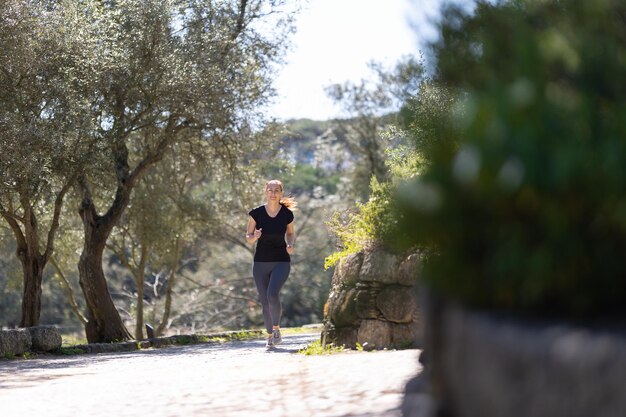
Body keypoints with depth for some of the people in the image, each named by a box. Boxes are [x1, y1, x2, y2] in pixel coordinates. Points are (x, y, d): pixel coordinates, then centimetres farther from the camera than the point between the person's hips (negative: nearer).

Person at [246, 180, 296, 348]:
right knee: (265, 302, 4)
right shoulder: (256, 213, -6)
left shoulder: (287, 214, -5)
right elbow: (248, 237, 2)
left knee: (273, 295, -23)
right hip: (260, 263, 1)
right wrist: (254, 237, -21)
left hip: (281, 262, -1)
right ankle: (270, 336, 23)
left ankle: (276, 328, -1)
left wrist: (290, 245, -8)